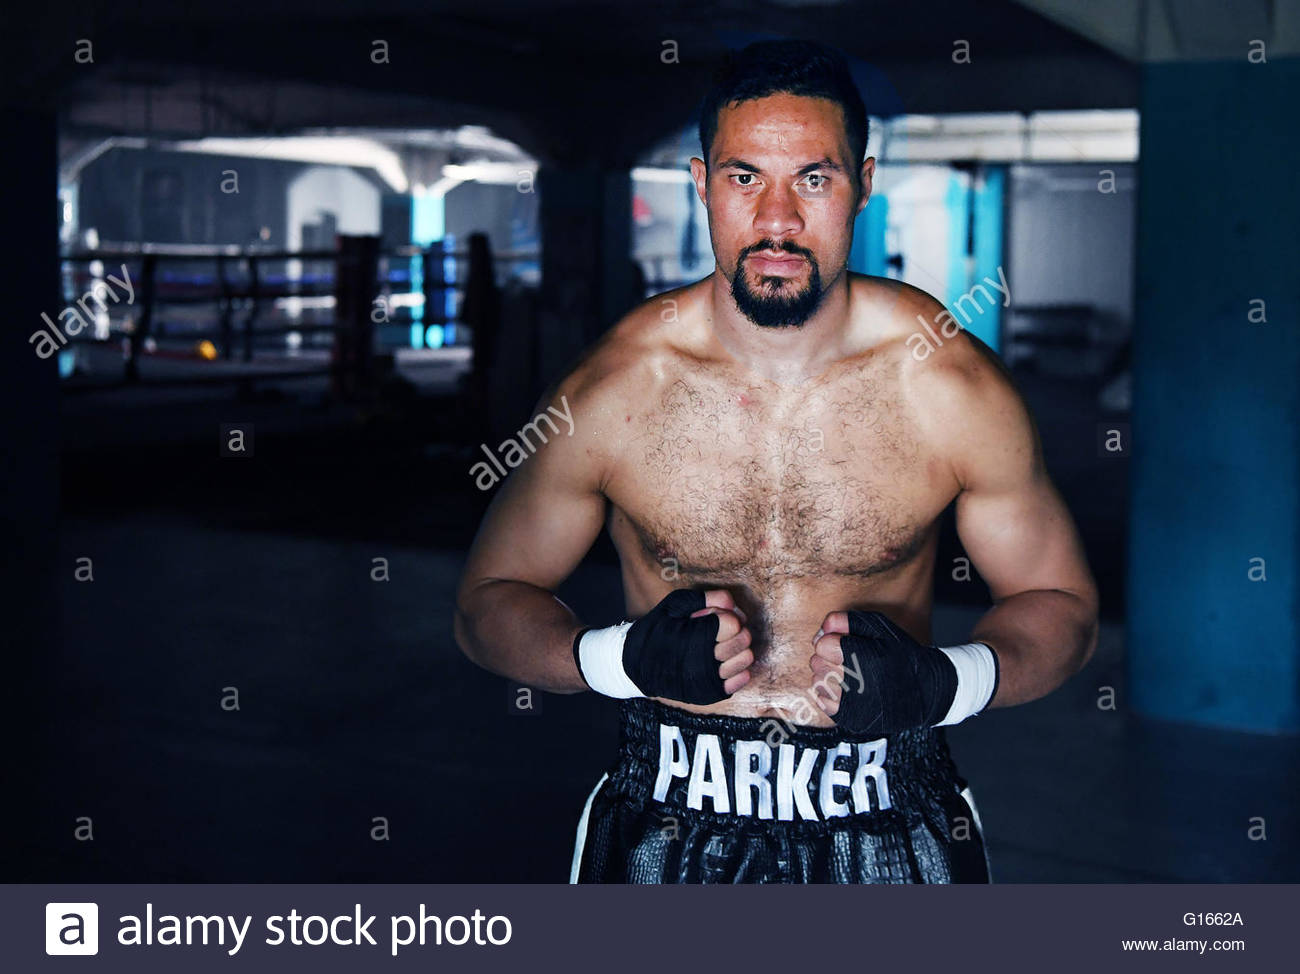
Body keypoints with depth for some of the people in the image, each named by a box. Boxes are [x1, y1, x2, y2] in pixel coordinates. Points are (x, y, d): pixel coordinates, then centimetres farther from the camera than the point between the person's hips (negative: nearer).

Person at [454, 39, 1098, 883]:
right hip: (669, 827, 0)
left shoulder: (954, 386, -10)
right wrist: (621, 657, -19)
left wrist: (943, 682, -19)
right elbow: (488, 601, 1)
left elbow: (1062, 605, 2)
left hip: (894, 828, 0)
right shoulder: (612, 393, -10)